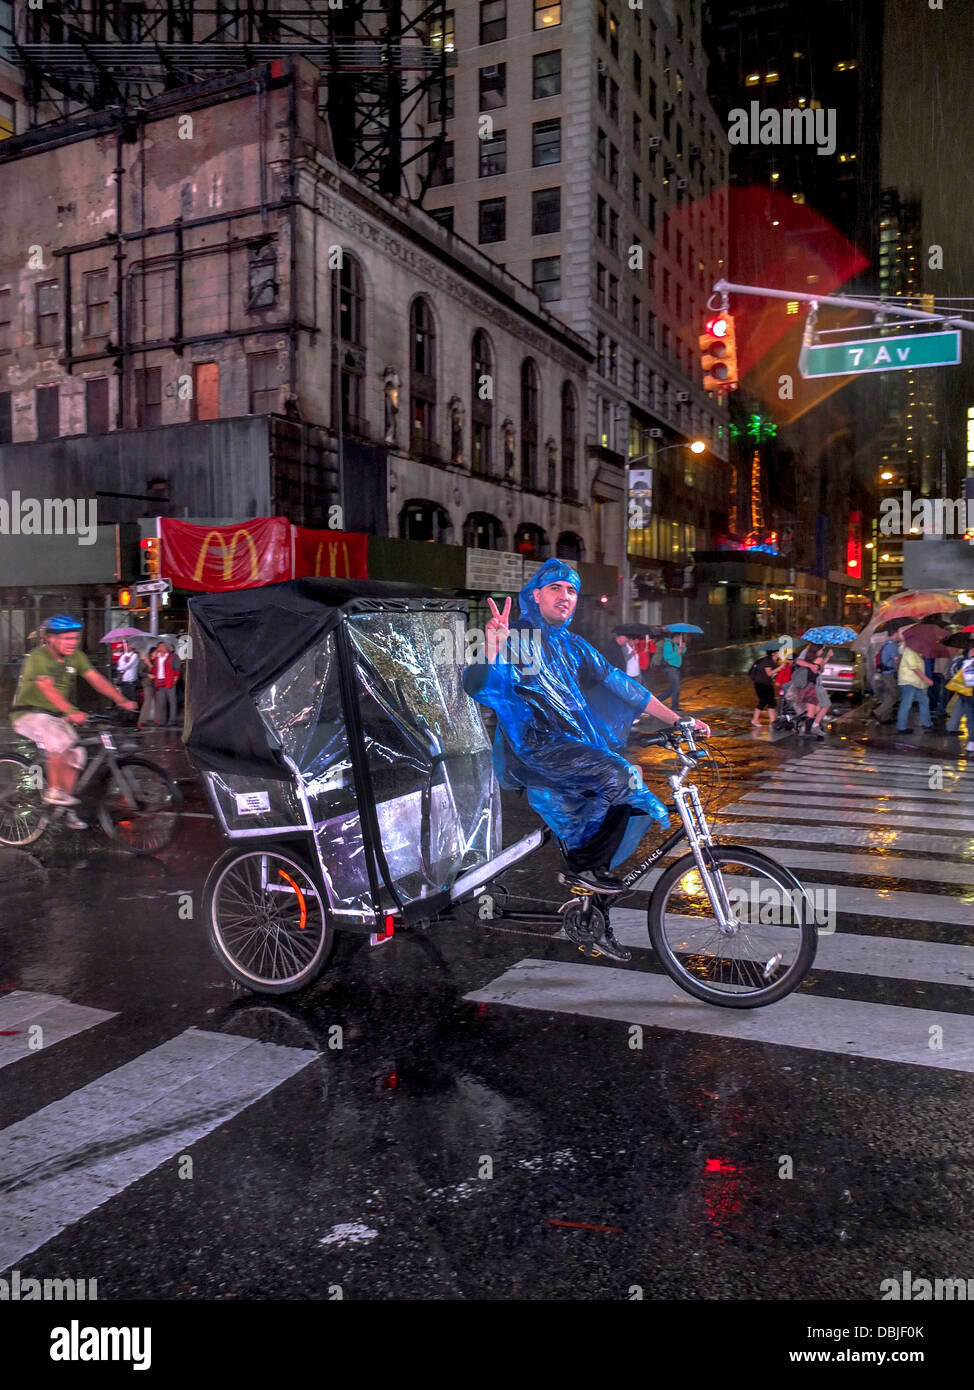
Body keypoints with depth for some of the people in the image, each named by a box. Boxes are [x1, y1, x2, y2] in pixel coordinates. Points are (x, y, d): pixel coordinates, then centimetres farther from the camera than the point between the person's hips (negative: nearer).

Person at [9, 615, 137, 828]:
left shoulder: (75, 656, 0)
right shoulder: (38, 657, -21)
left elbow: (96, 679, -7)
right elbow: (48, 690, -34)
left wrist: (121, 700, -20)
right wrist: (72, 712, -46)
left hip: (56, 716, 7)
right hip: (29, 714, -7)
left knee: (76, 755, -6)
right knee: (61, 742, -31)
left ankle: (64, 810, 6)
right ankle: (53, 792, -14)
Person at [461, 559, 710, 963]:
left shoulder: (573, 646, 20)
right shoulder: (518, 637, -1)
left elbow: (622, 686, 20)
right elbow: (479, 688, -16)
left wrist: (678, 720, 17)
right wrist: (493, 647, -34)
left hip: (576, 746, 8)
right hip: (535, 746, -7)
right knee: (621, 777, -28)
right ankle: (583, 864, -6)